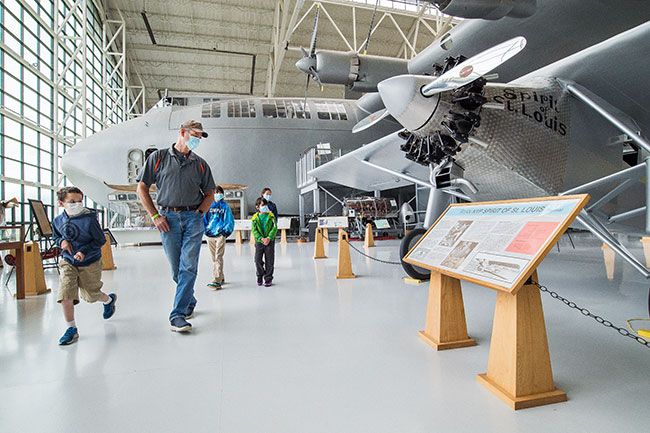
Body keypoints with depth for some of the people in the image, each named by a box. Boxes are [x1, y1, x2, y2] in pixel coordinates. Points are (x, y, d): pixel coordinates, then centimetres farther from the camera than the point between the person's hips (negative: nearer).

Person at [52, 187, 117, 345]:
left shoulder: (89, 219, -18)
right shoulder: (58, 221, -4)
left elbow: (100, 240, -12)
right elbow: (55, 237, 16)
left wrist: (84, 251, -24)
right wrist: (61, 241, -8)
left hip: (90, 262, -3)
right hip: (68, 262, 3)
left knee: (91, 295, 12)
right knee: (65, 295, -10)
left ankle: (109, 299, 48)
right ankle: (71, 329, 6)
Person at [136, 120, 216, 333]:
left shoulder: (200, 164, 12)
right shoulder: (158, 157, 7)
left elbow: (209, 193, 16)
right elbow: (142, 188, 6)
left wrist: (199, 213, 2)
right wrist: (155, 216, -1)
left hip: (193, 217, 1)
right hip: (168, 218, 0)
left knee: (188, 267, -8)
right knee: (176, 269, 7)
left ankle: (178, 315, -2)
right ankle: (190, 302, 29)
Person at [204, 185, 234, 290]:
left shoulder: (225, 206, 2)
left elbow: (230, 220, 1)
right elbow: (205, 218, 15)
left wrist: (226, 231, -7)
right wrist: (206, 229, 3)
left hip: (220, 235, -4)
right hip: (210, 235, 5)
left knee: (218, 257, -11)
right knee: (214, 258, 11)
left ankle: (217, 281, -15)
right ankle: (221, 278, 22)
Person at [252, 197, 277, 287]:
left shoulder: (271, 216, 0)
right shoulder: (255, 218, 1)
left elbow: (274, 228, -4)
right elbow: (254, 230, -3)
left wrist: (269, 238, -16)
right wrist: (261, 238, -16)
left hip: (270, 241, -1)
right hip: (259, 241, 1)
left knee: (269, 261, 3)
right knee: (258, 260, 1)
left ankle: (268, 278, 14)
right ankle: (260, 275, 25)